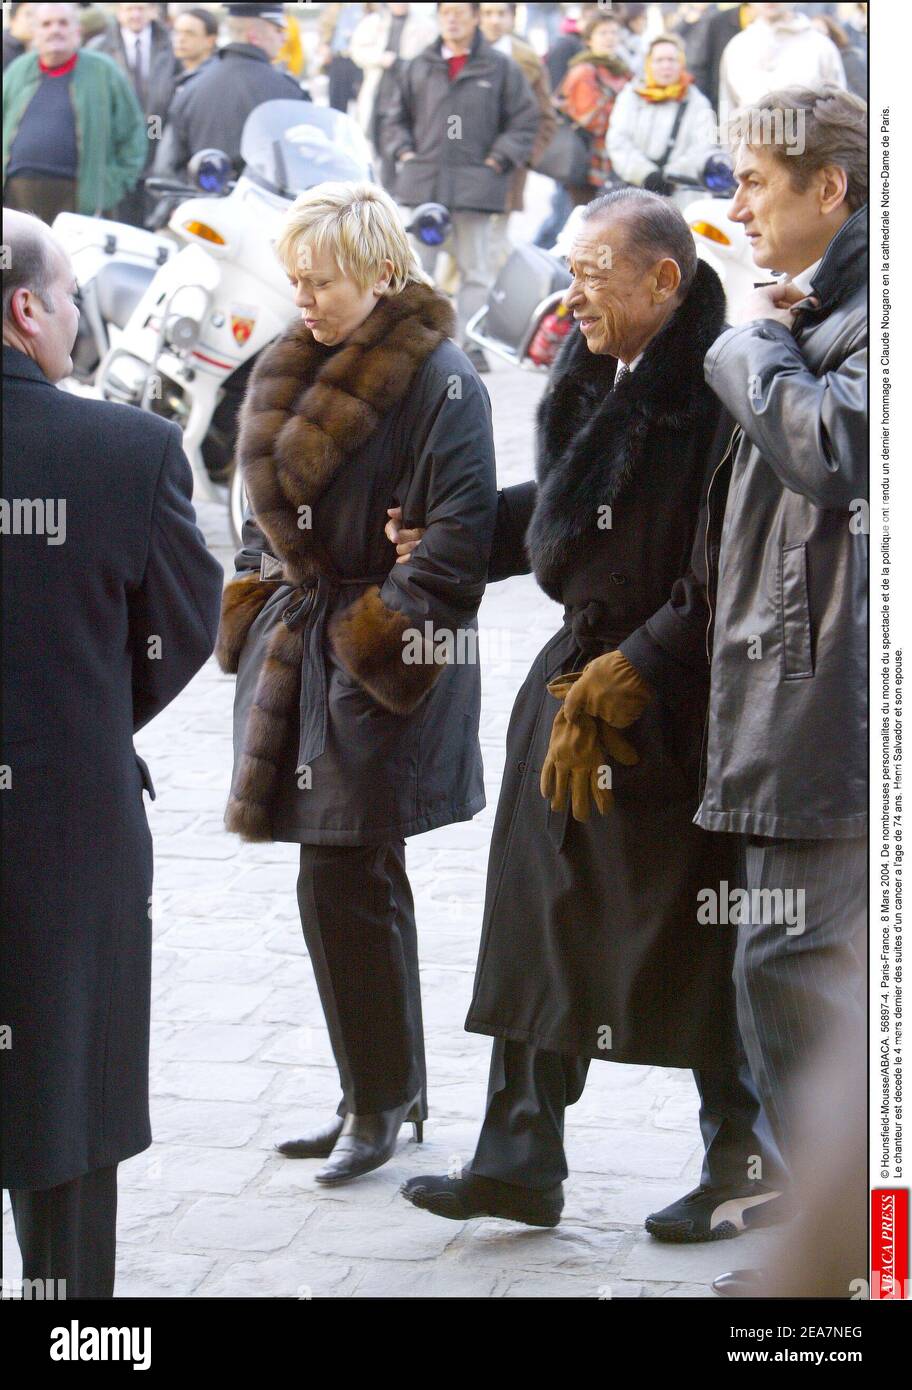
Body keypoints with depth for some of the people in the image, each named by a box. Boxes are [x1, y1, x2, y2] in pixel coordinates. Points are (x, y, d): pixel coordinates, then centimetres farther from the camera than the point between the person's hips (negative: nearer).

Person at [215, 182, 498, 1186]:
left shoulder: (437, 378, -13)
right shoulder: (297, 371, 12)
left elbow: (460, 534, -17)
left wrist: (383, 636, -17)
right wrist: (257, 605, 15)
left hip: (380, 668, -8)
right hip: (305, 644, 8)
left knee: (342, 884, -7)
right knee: (360, 881, 13)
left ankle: (377, 1101, 7)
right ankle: (392, 1090, 23)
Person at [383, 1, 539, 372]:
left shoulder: (500, 69, 2)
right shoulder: (420, 67, 10)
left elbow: (525, 120, 3)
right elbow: (397, 115, 20)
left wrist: (498, 160, -4)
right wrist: (404, 151, 6)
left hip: (474, 185, -2)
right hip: (422, 183, 2)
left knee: (475, 268, 3)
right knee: (415, 267, 3)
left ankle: (473, 345, 6)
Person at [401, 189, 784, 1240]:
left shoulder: (719, 389, -19)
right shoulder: (596, 375, 8)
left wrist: (639, 671, -21)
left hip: (676, 716, -8)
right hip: (578, 679, 9)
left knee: (694, 945, 3)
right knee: (546, 925, 12)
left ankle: (748, 1164, 20)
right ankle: (519, 1162, 21)